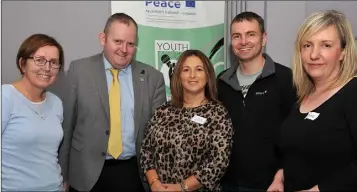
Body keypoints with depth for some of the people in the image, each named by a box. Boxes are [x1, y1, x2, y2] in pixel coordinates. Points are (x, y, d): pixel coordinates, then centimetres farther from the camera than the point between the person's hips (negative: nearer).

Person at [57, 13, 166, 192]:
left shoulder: (152, 77, -1)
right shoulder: (79, 70, -4)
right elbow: (66, 126, -2)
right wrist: (63, 174, -1)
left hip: (133, 173, 1)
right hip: (87, 173, -1)